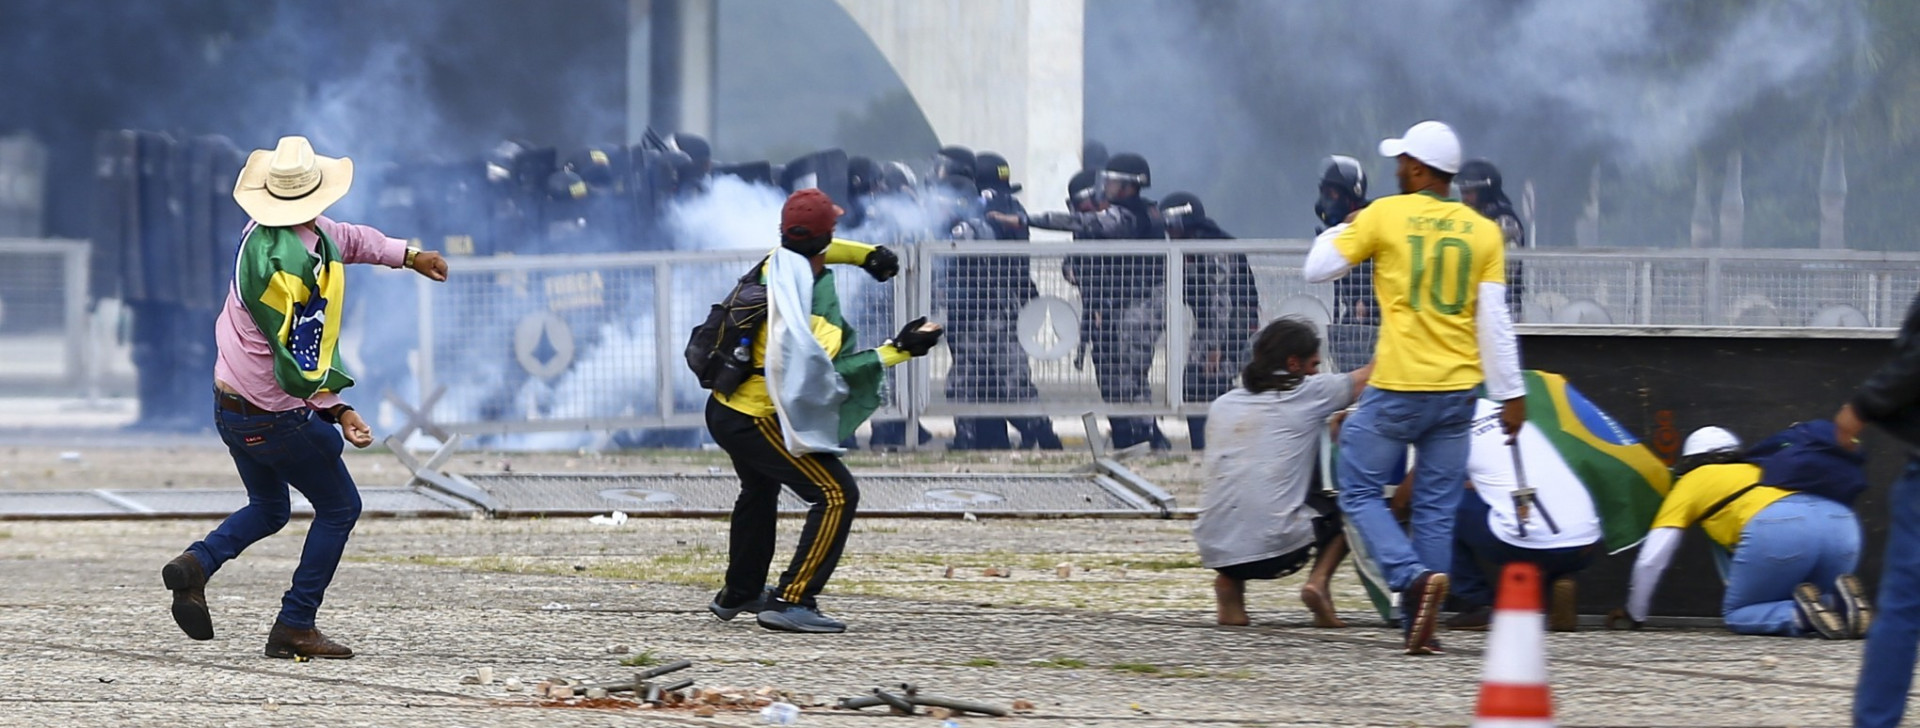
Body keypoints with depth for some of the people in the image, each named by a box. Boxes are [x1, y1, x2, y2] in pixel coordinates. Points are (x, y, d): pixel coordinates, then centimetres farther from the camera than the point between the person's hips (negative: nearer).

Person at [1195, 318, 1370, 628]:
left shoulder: (1223, 405, 17)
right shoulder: (1309, 394, 3)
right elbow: (1366, 378, 13)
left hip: (1215, 552, 4)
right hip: (1275, 549, -4)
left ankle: (1229, 583, 13)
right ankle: (1319, 580, 0)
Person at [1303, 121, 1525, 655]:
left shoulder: (1386, 215, -4)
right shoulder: (1483, 231, 4)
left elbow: (1317, 269, 3)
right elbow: (1494, 322, 1)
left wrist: (1343, 230, 21)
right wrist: (1511, 394, 3)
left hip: (1397, 389, -4)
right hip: (1458, 390, 4)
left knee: (1361, 491, 6)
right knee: (1436, 508, 9)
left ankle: (1414, 576, -17)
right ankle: (1421, 629, 6)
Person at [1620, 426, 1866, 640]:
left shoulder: (1691, 481, 27)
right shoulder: (1757, 470, 41)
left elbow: (1651, 560, 23)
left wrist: (1635, 615, 37)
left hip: (1776, 532, -5)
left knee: (1736, 615, 11)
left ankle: (1804, 614, -17)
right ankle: (1841, 598, -9)